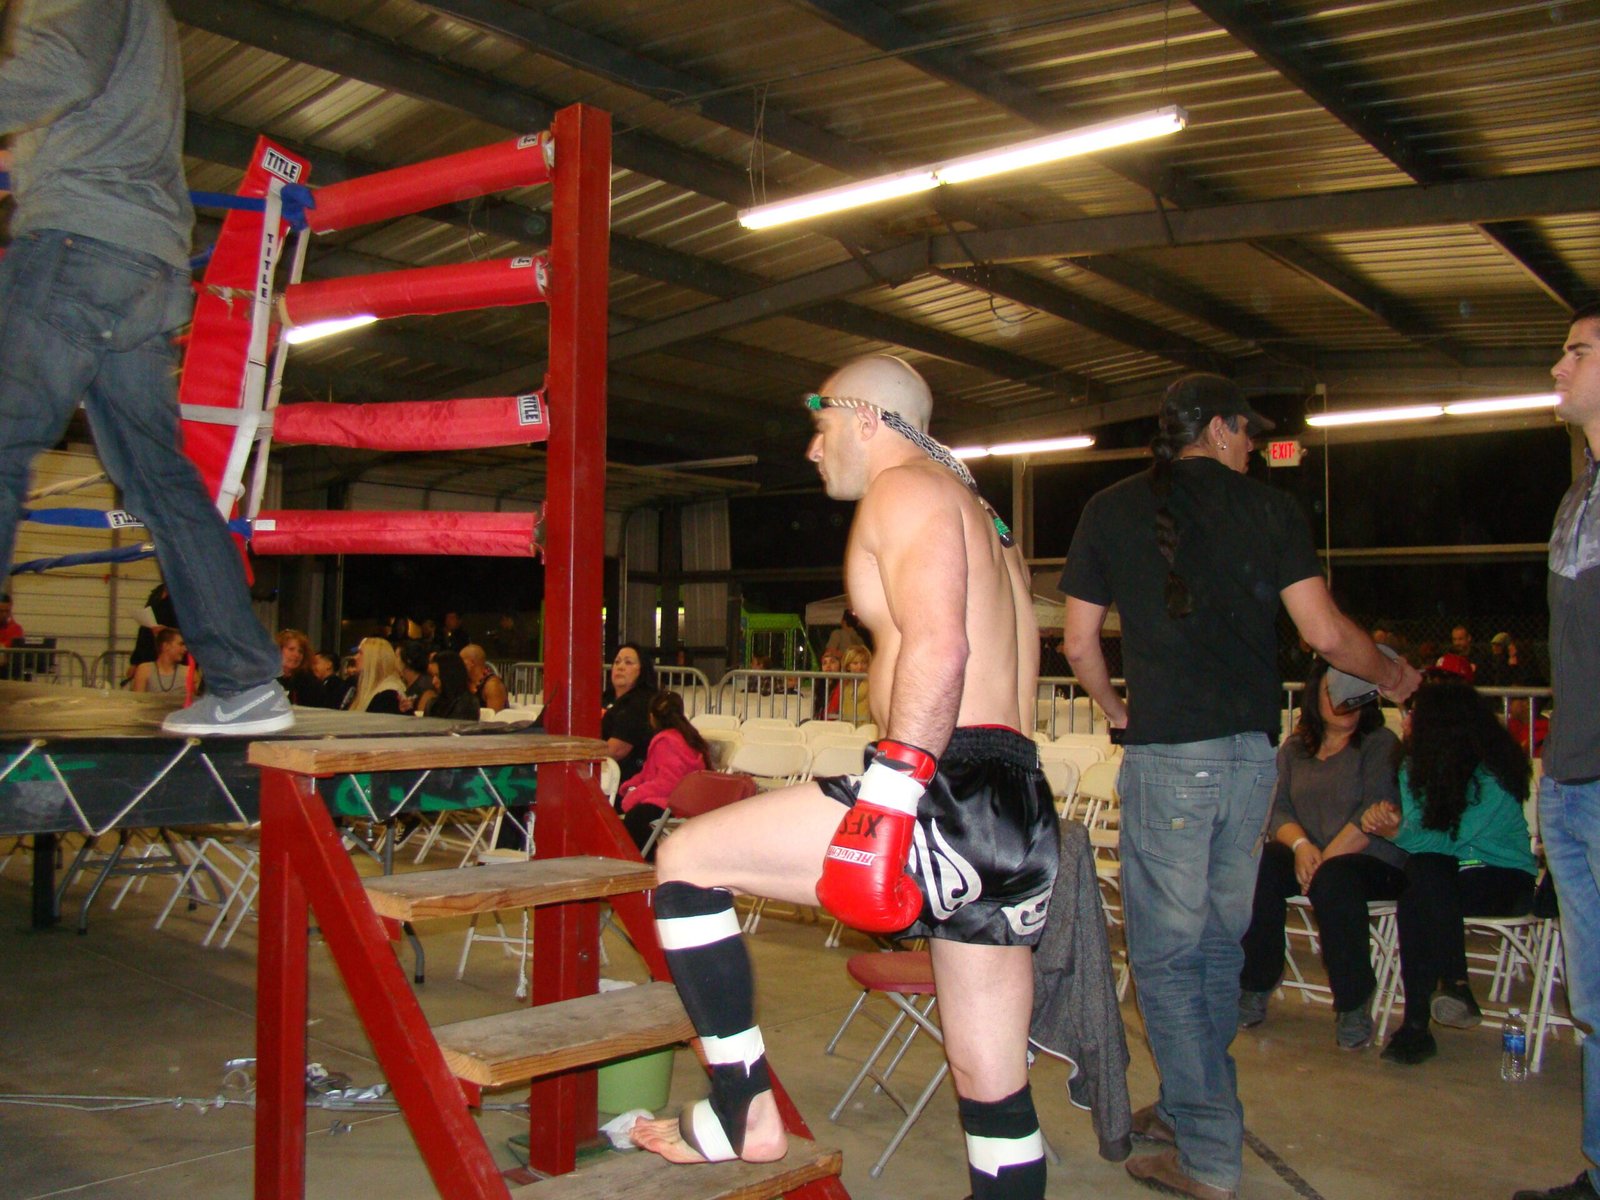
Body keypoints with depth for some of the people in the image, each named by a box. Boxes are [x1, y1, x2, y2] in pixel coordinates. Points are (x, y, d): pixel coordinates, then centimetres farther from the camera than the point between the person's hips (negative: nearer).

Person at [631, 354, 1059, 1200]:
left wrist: (886, 805, -25)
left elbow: (938, 647, -19)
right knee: (993, 1088, 14)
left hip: (954, 800, -10)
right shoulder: (975, 512, 28)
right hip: (1015, 813, 10)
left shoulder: (904, 488, -2)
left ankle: (743, 1114, 4)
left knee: (685, 860, -1)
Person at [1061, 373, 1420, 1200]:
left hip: (1168, 755, -3)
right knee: (1219, 943, 17)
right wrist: (1390, 676, 17)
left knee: (1167, 953, 4)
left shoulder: (1112, 511, 2)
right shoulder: (1269, 510, 3)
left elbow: (1079, 645, 2)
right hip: (1252, 752, 3)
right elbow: (1326, 634, -1)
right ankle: (1192, 1108, 30)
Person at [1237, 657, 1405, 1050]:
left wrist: (1325, 859, -19)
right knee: (1257, 869, -26)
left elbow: (1373, 815, -12)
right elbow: (1278, 808, 7)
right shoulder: (1293, 749, 15)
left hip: (1373, 860, -4)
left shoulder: (1381, 745, 0)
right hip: (1306, 856, 4)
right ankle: (1254, 989, -14)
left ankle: (1354, 1005, -20)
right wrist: (1300, 844, -14)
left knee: (1333, 881, -37)